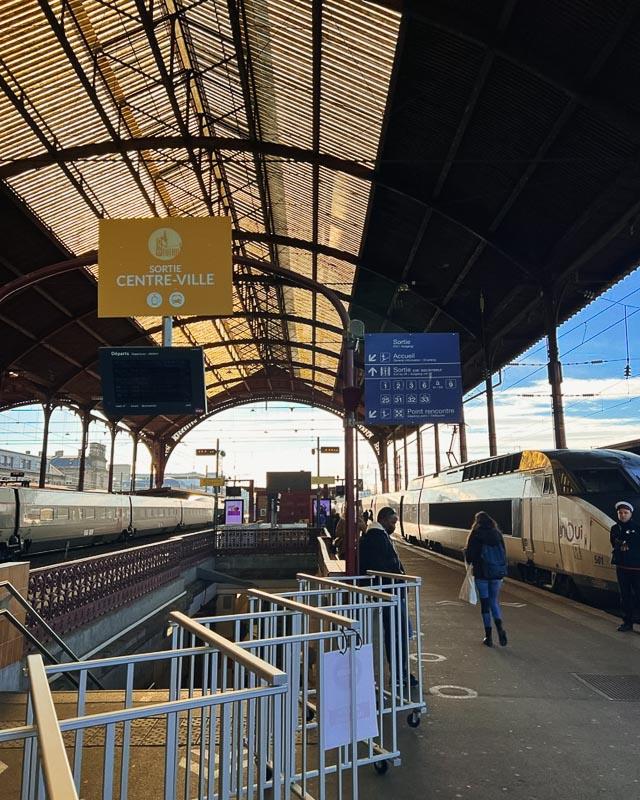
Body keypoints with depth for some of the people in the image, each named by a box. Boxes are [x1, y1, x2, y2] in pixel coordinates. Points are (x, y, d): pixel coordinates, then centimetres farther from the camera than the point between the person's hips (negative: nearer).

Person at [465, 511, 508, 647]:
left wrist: (470, 562, 15)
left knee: (485, 603, 6)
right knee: (494, 601, 15)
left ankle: (488, 636, 9)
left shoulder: (476, 534, -8)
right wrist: (502, 570, 15)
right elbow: (504, 553, 6)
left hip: (481, 573, -3)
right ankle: (500, 628, -7)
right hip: (497, 573, 3)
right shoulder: (497, 533, 3)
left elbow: (469, 553, -6)